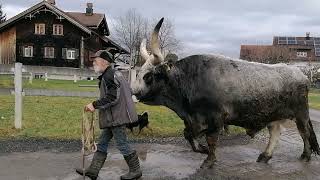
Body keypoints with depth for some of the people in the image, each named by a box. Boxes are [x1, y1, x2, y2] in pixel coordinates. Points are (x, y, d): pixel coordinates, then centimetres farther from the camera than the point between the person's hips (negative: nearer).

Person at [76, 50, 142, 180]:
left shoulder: (109, 76, -16)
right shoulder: (114, 74, 16)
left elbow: (112, 97, -23)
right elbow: (128, 91, 19)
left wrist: (95, 105, -17)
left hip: (116, 117, -11)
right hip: (113, 117, 11)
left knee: (122, 144, 0)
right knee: (102, 143, 13)